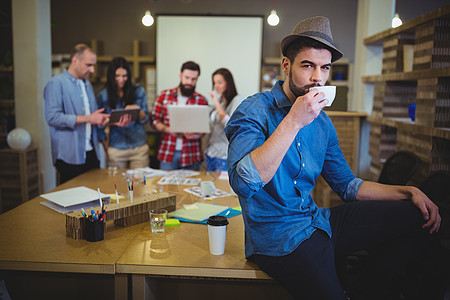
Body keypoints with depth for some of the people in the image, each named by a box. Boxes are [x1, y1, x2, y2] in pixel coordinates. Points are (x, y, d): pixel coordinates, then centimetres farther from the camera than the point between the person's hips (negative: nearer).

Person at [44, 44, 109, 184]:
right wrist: (88, 118, -19)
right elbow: (53, 117, -18)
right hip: (70, 155, -7)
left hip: (91, 152, 7)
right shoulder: (56, 83, -8)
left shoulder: (87, 84, 18)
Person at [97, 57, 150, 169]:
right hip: (116, 149, 0)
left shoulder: (139, 91, 3)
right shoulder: (103, 96, 2)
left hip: (139, 148, 0)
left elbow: (145, 120, 4)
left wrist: (139, 110, -16)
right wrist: (105, 146, 2)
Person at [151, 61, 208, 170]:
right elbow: (155, 120, 7)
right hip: (167, 153, 1)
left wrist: (196, 135, -17)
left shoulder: (201, 101, 3)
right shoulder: (165, 95, 6)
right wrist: (168, 130, -12)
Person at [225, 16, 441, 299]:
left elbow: (348, 185, 17)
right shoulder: (255, 110, -11)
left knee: (419, 216, 3)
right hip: (277, 237, -6)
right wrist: (294, 122, -27)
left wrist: (408, 191, 4)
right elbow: (244, 182, -27)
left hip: (318, 222, 7)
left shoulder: (322, 122, 10)